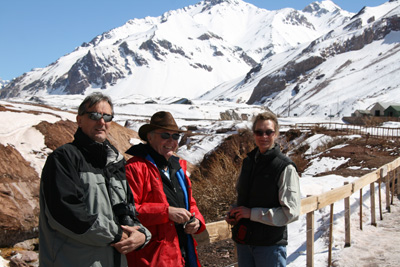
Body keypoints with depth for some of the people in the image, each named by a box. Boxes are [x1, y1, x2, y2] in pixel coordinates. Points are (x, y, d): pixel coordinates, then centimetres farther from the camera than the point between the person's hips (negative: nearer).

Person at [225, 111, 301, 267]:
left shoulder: (285, 168, -13)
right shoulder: (248, 162, 6)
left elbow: (291, 212, -17)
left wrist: (252, 213, -18)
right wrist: (233, 212, 0)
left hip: (270, 244, -6)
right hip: (243, 240, 6)